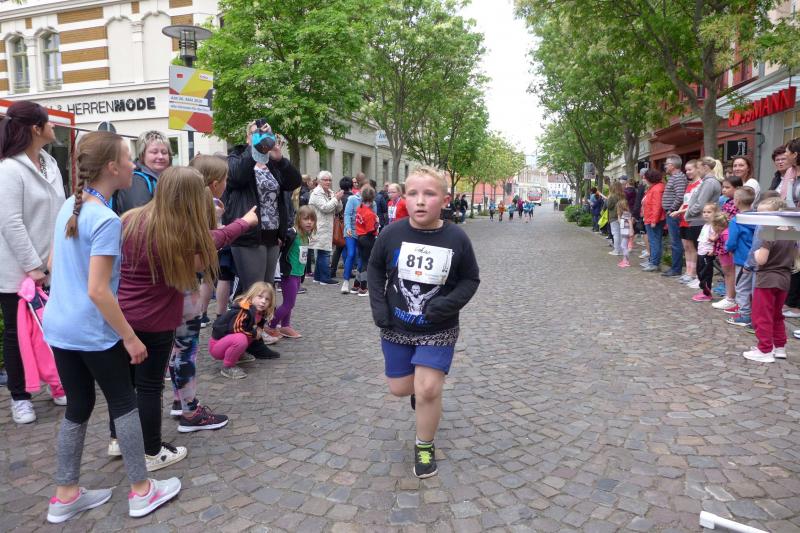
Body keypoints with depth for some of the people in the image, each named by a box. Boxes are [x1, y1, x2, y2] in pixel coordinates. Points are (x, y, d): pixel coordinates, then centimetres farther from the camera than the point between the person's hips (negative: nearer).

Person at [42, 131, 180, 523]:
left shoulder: (69, 206, 5)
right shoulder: (106, 220, -21)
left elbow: (55, 265, 16)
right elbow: (98, 291, -24)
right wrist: (131, 338, -17)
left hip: (58, 326, 8)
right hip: (93, 332, -8)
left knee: (78, 406, 17)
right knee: (124, 403, 8)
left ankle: (65, 496, 28)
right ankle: (141, 491, 20)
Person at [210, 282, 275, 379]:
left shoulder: (259, 312, 3)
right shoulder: (242, 311, -24)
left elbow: (259, 325, 22)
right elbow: (235, 328, -30)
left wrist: (259, 330, 0)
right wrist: (254, 333, -18)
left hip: (228, 339, 9)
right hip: (216, 345, -9)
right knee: (240, 339, -36)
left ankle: (238, 355, 15)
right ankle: (227, 367, -15)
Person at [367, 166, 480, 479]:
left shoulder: (456, 239, -13)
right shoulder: (392, 234, -11)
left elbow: (470, 279, -2)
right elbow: (375, 269, 5)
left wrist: (446, 305, -17)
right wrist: (378, 306, -5)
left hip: (437, 330, -2)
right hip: (396, 327, 2)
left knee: (428, 390, -8)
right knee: (399, 388, 11)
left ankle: (425, 447, 17)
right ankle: (420, 386, 47)